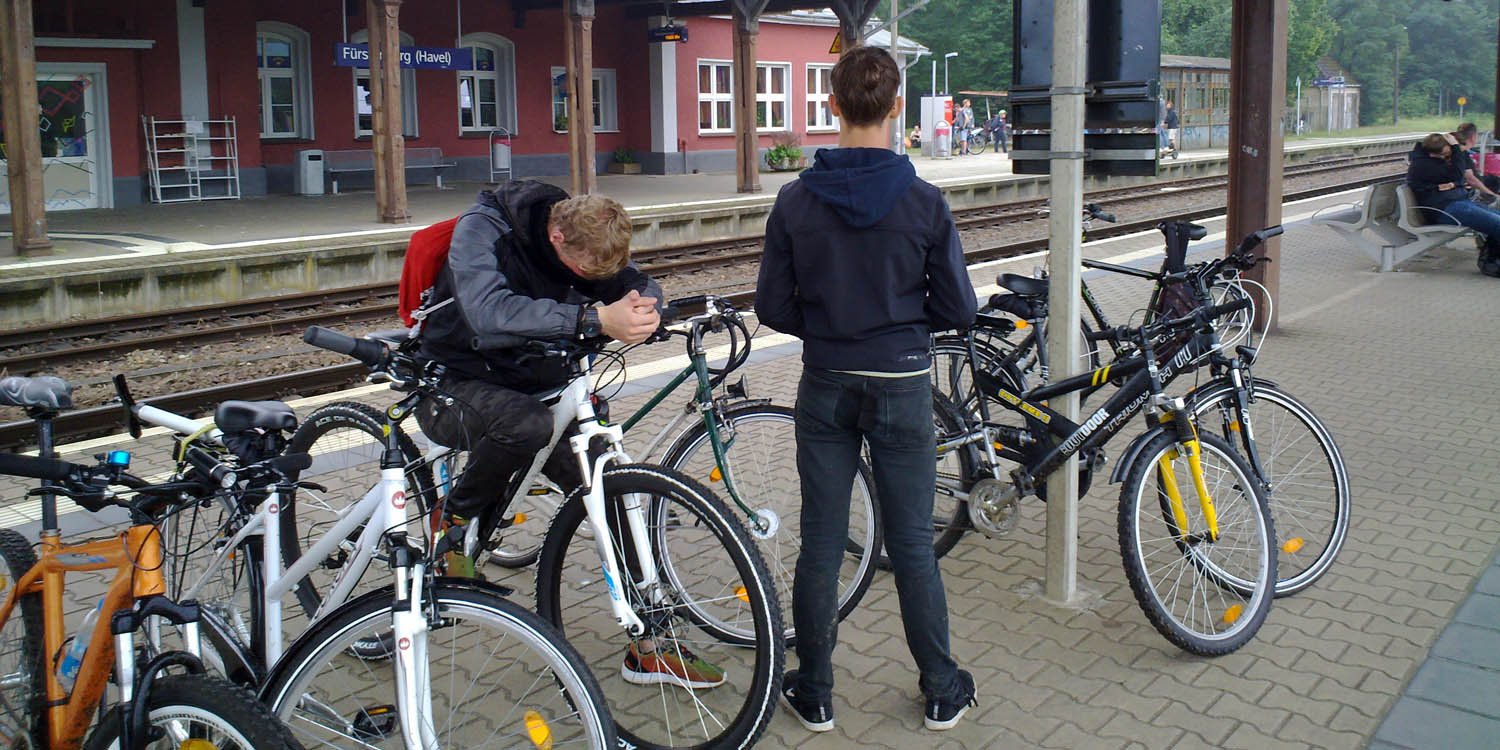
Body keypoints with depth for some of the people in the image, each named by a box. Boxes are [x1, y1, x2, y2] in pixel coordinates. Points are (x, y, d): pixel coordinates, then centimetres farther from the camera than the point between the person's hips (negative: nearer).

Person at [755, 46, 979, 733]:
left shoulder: (795, 200, -6)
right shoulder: (924, 202, -10)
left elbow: (773, 308, -3)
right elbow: (957, 309, -5)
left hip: (825, 387, 1)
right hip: (902, 387, -1)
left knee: (820, 545, 10)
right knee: (912, 545, 10)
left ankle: (814, 694, 22)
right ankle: (942, 692, 24)